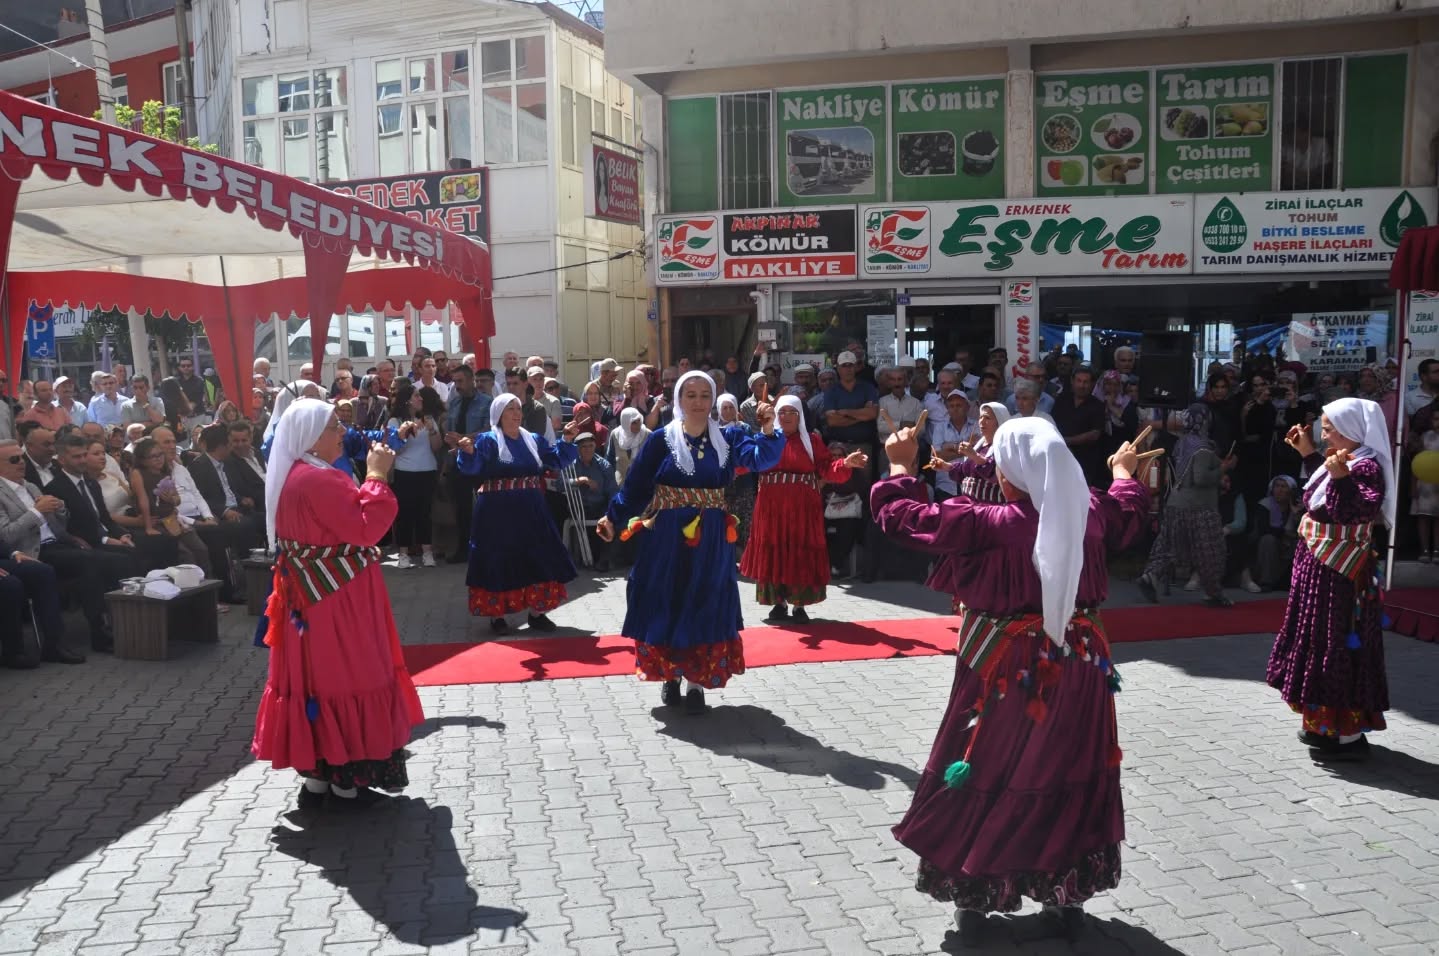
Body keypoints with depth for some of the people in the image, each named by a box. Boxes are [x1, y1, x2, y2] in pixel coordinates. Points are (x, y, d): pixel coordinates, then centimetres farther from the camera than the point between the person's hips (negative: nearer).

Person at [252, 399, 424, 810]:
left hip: (313, 600, 10)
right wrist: (377, 475, -18)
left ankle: (316, 779, 21)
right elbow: (366, 527, -24)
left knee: (318, 679, 14)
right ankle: (345, 786, 8)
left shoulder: (294, 476, 12)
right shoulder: (319, 480, -21)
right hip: (338, 602, -10)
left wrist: (371, 476, 11)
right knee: (345, 680, -1)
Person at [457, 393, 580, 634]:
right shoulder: (488, 440, -6)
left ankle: (537, 613, 18)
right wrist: (469, 452, -40)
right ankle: (498, 615, 10)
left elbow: (558, 460, 10)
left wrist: (566, 440, -5)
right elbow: (472, 468, -19)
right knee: (499, 563, 0)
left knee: (537, 560, 7)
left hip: (530, 511, 5)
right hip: (498, 512, -5)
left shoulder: (534, 440, 11)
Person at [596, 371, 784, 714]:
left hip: (711, 538, 1)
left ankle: (697, 683, 13)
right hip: (668, 536, -1)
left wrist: (768, 433, -31)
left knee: (706, 607, 4)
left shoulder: (728, 438, 2)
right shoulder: (662, 440, -2)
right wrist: (613, 518, -7)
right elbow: (636, 484, -1)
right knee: (667, 605, 6)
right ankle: (670, 675, 22)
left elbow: (760, 458, -13)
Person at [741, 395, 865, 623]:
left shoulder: (811, 440, 6)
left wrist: (846, 463, -22)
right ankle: (779, 603, 16)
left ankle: (800, 605, 12)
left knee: (801, 554, 1)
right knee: (774, 552, 4)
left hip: (802, 507, -1)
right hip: (772, 506, 1)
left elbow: (826, 469, -4)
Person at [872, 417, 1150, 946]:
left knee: (986, 780, 12)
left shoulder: (991, 524, -22)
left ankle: (974, 898, 22)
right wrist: (1125, 472, 40)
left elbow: (903, 516, -16)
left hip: (1004, 672, -4)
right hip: (1077, 668, 5)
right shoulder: (1091, 512, -6)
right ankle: (1068, 897, 30)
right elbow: (1130, 510, 20)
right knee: (1071, 779, 18)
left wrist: (901, 466, 2)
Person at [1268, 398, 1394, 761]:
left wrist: (1341, 478, -40)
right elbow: (1320, 498, 25)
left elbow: (1353, 513, -30)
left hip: (1339, 574, -10)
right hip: (1321, 567, 10)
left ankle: (1349, 734, 4)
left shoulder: (1366, 467, -19)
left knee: (1338, 646, -4)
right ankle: (1327, 722, 28)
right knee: (1322, 643, 16)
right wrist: (1309, 455, 21)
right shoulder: (1343, 461, 10)